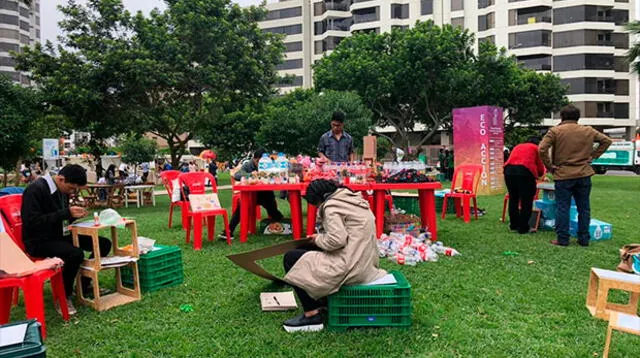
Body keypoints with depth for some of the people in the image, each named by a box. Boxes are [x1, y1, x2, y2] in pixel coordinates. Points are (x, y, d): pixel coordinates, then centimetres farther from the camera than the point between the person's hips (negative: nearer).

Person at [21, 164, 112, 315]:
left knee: (104, 244, -5)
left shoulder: (62, 190, 8)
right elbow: (32, 222, -25)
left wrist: (75, 214, -5)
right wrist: (66, 212, -25)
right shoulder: (36, 190, -18)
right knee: (76, 254, -34)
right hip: (40, 241, -8)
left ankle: (85, 284, 11)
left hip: (60, 236, 8)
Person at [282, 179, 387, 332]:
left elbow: (337, 240, -23)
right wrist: (321, 237, 13)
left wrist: (318, 239, -3)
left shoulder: (331, 206, -12)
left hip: (350, 266, -10)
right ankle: (322, 298, 25)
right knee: (305, 251, 23)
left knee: (291, 258, -1)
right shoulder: (352, 199, 15)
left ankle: (312, 316, 1)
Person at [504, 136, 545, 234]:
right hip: (525, 171, -5)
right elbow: (540, 170, 12)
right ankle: (523, 228, 8)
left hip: (509, 170, 5)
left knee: (513, 198, 17)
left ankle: (514, 225, 25)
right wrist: (536, 175, 34)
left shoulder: (518, 146, 31)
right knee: (526, 201, 5)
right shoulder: (536, 149, 17)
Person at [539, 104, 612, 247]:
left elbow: (542, 149, -17)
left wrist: (549, 166, -6)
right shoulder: (588, 131, 7)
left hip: (563, 175, -3)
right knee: (584, 207, 11)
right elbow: (606, 141, 15)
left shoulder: (555, 131, -6)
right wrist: (592, 156, 13)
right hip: (584, 175, 4)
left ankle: (562, 239, 3)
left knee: (562, 207, 2)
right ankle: (584, 239, 16)